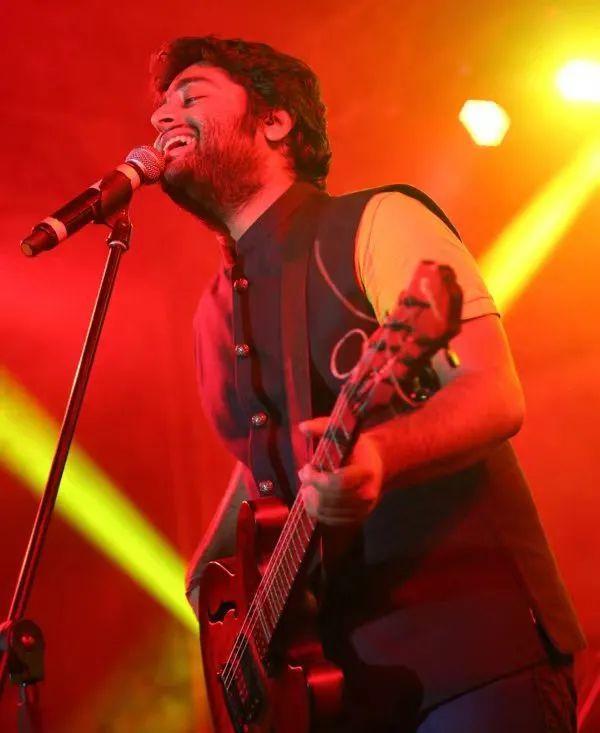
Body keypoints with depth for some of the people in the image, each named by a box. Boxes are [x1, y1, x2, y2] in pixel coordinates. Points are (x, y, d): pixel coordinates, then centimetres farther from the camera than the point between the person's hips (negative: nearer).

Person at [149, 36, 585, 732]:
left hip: (473, 628, -6)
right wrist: (208, 567, 11)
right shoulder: (214, 314, 13)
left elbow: (495, 395, -14)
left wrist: (376, 455, -32)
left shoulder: (379, 222, -6)